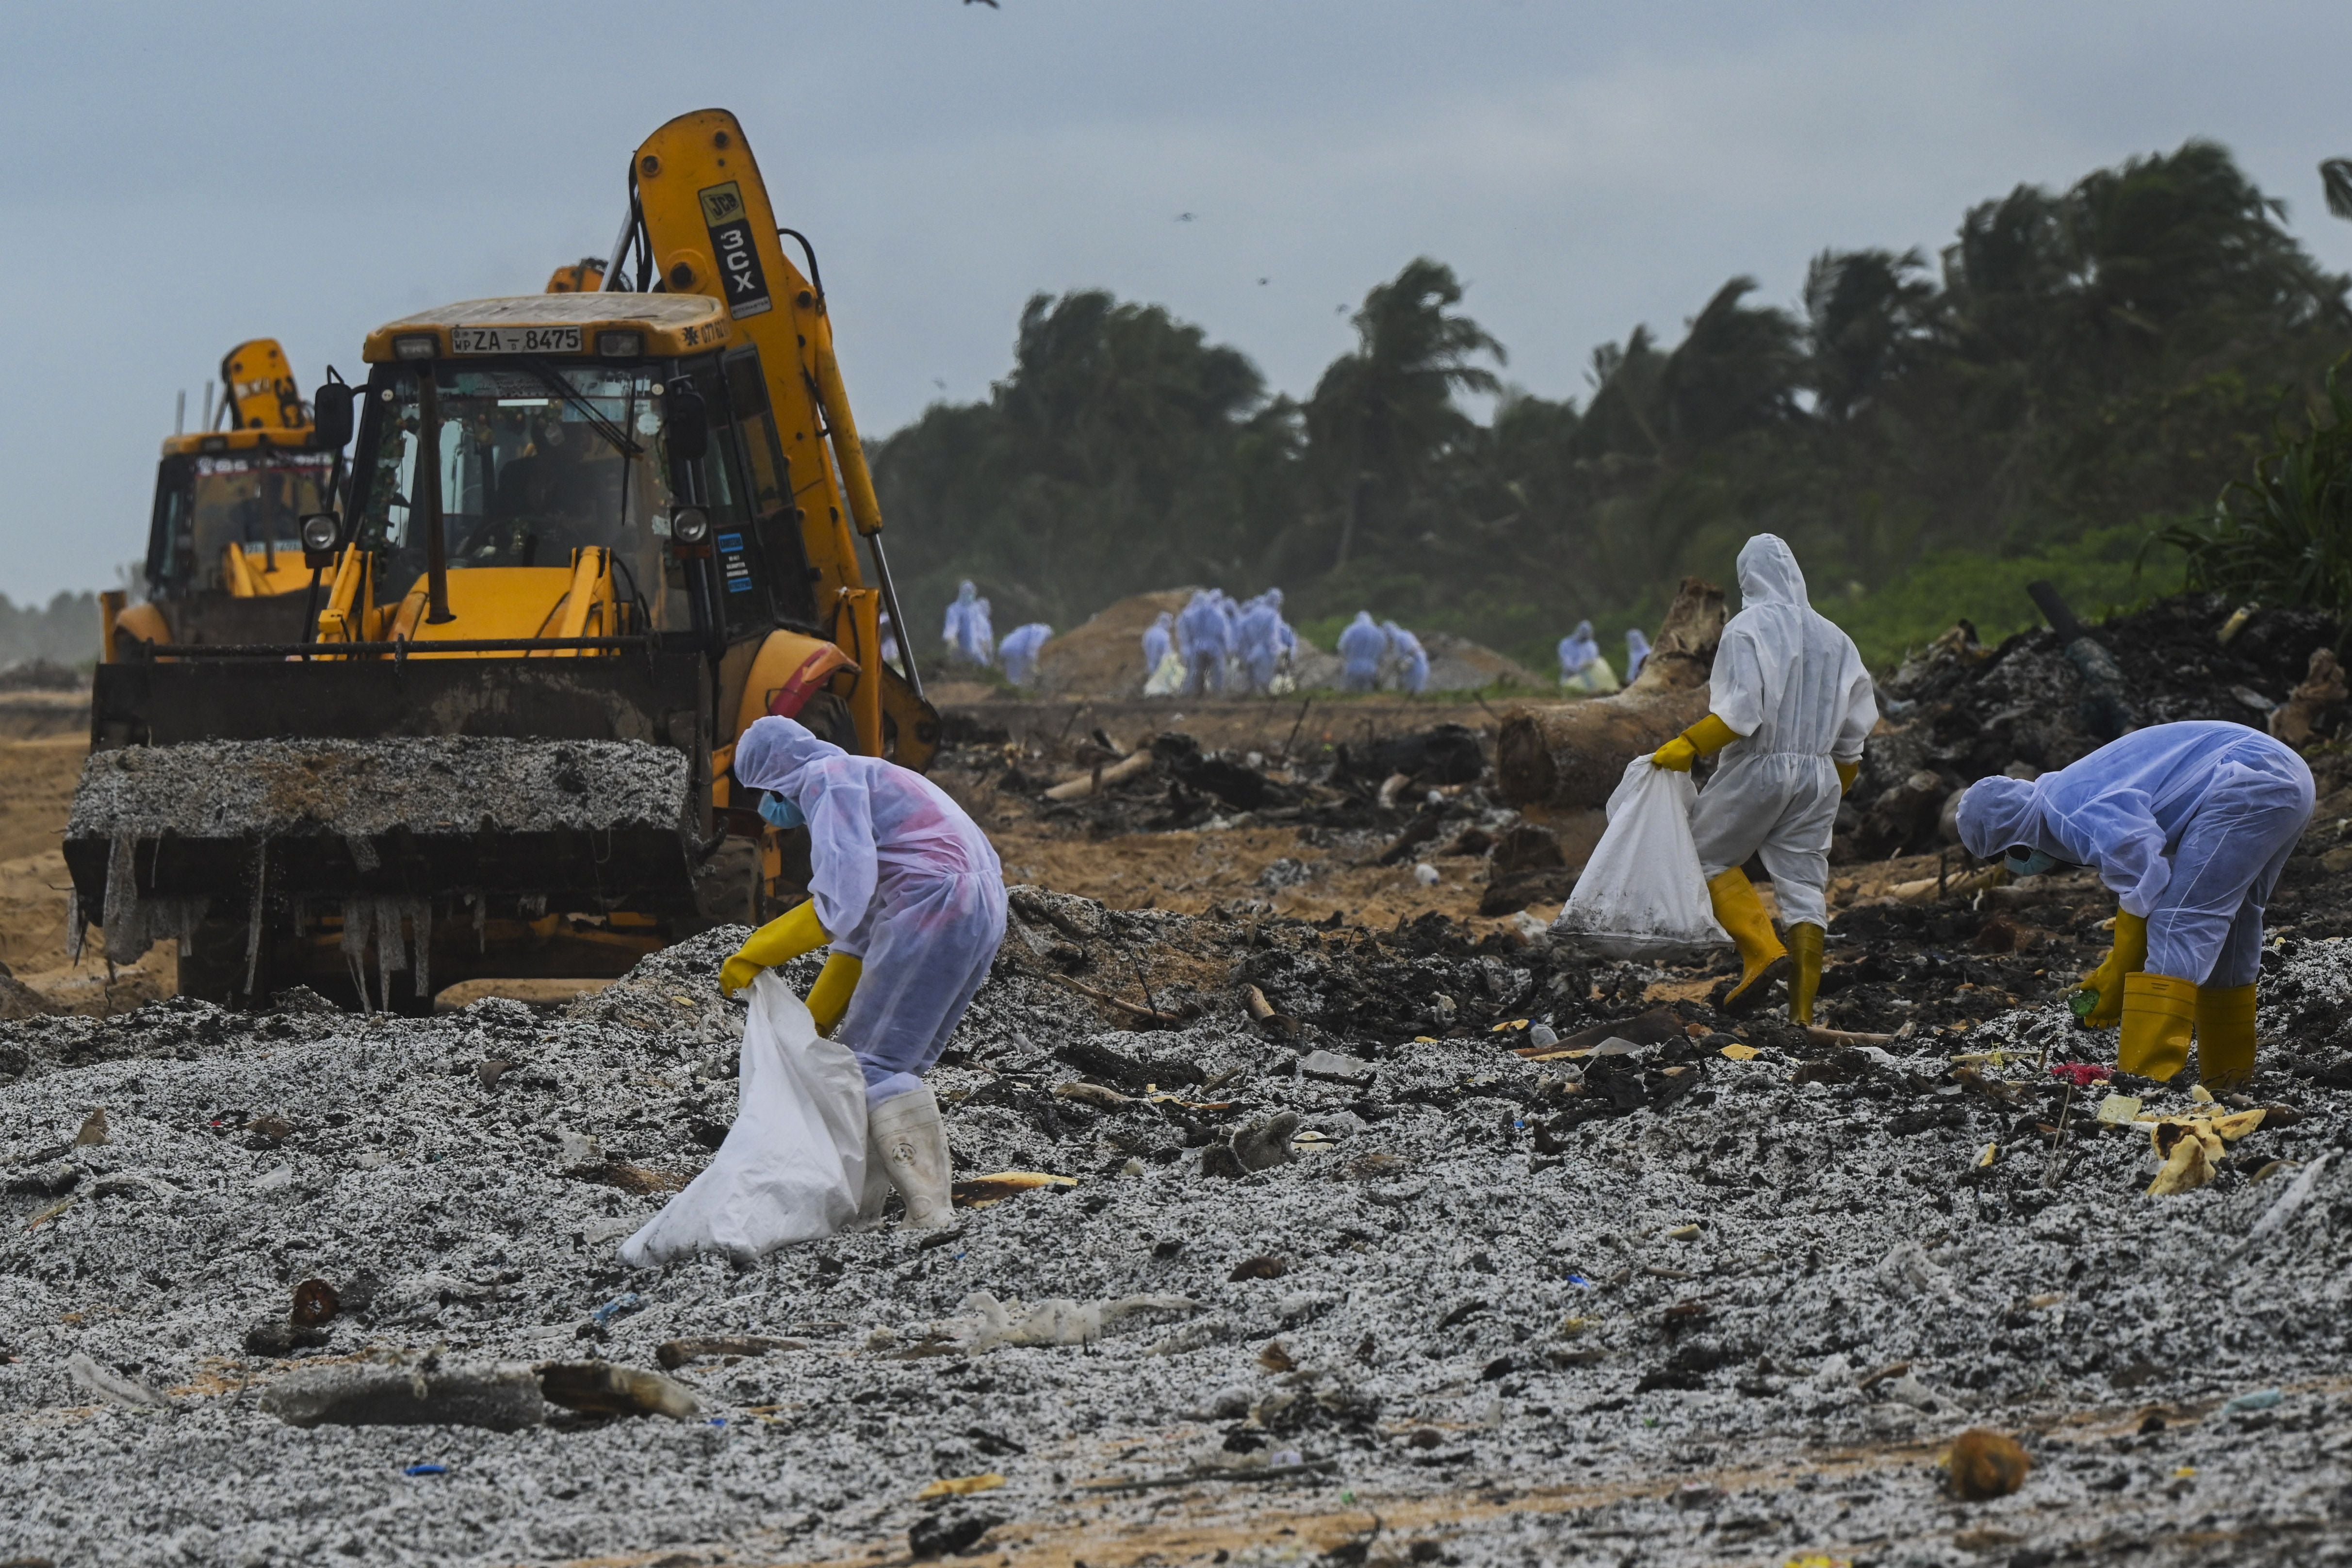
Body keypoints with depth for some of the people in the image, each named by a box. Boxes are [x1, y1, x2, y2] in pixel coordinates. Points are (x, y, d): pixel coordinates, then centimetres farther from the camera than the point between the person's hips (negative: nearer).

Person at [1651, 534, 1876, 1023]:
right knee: (1804, 886, 6)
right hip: (1818, 775, 6)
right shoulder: (1833, 637, 10)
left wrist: (1687, 747, -17)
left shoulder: (1749, 629, -10)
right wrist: (1839, 782, 26)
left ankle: (1762, 951, -7)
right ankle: (1802, 1010, 2)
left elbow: (1741, 712, -21)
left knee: (1709, 854, 12)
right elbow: (1856, 722, 14)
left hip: (1760, 767, -5)